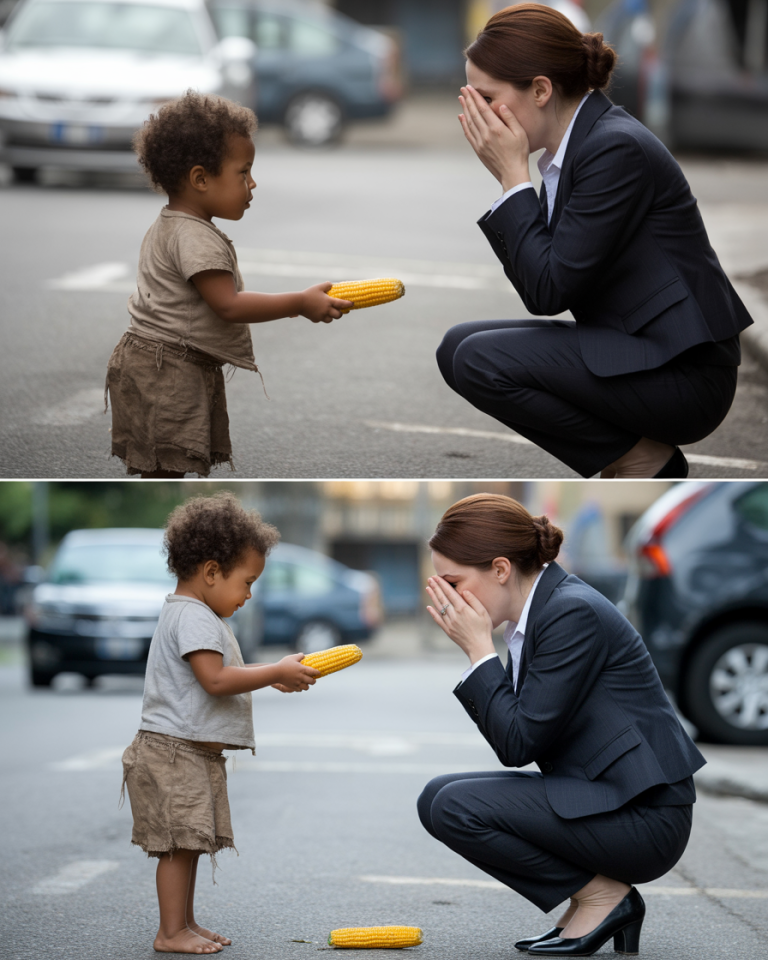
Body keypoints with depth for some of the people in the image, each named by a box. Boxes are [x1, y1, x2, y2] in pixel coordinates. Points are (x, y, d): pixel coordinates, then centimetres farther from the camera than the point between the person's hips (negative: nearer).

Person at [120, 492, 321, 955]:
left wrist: (274, 676, 11)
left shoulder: (202, 617, 18)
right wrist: (276, 672, -19)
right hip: (174, 750, -11)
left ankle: (186, 922, 20)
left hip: (199, 753, 11)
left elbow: (224, 675, 24)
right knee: (180, 842, -8)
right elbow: (215, 679, -26)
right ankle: (171, 932, -5)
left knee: (190, 842, 14)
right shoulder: (191, 617, -17)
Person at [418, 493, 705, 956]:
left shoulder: (573, 613, -19)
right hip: (599, 796, 10)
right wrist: (475, 652, 0)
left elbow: (520, 743, -19)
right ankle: (593, 901, 8)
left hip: (644, 815, -10)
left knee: (456, 808, -18)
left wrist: (479, 649, -13)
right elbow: (515, 741, 11)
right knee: (438, 797, 7)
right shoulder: (540, 608, 9)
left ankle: (603, 896, -4)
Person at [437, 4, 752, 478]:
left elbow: (550, 290, -19)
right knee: (458, 347, 6)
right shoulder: (574, 144, 10)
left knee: (481, 362, -19)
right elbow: (536, 285, 10)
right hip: (629, 351, 10)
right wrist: (507, 177, 1)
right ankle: (627, 459, 8)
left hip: (681, 372, -10)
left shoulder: (617, 149, -19)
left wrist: (513, 173, -13)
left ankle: (644, 463, -4)